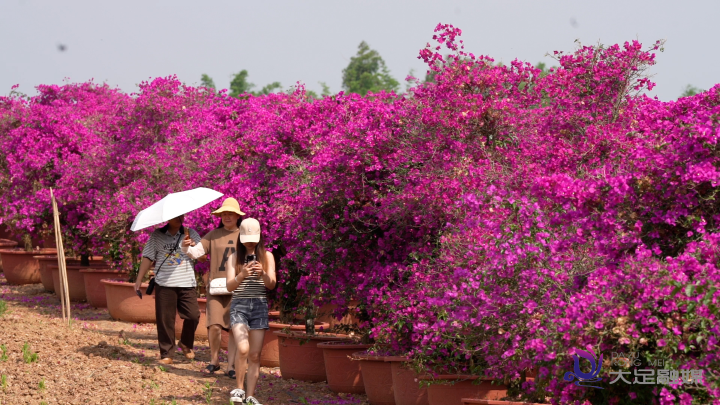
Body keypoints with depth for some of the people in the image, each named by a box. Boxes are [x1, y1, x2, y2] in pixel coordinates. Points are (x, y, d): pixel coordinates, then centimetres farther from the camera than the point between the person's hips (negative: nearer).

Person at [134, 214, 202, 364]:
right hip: (164, 284, -1)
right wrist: (139, 280, 2)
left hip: (187, 284, 1)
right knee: (165, 320, -2)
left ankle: (186, 344, 21)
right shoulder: (157, 235, 7)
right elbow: (148, 257, 6)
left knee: (193, 316, -6)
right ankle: (166, 354, 7)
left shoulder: (190, 234, 10)